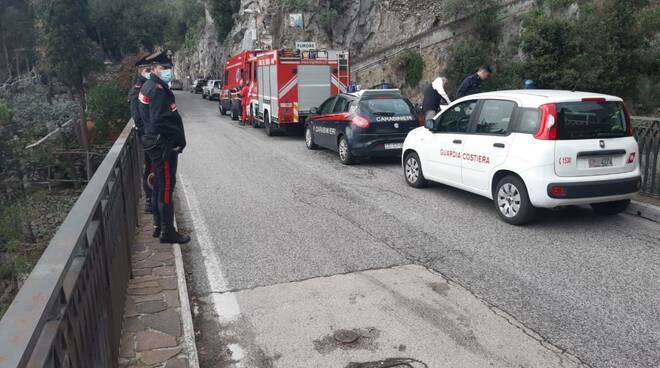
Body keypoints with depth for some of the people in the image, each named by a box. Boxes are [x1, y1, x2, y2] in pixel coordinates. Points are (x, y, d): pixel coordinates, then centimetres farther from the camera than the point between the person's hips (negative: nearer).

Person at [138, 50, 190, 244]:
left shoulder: (148, 87, 15)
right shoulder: (158, 89, -17)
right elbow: (161, 121, -26)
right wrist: (179, 140, -15)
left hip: (155, 143, 11)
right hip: (164, 145, -10)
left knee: (160, 186, 17)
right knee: (166, 187, -4)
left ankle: (159, 226, 28)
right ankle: (168, 232, 3)